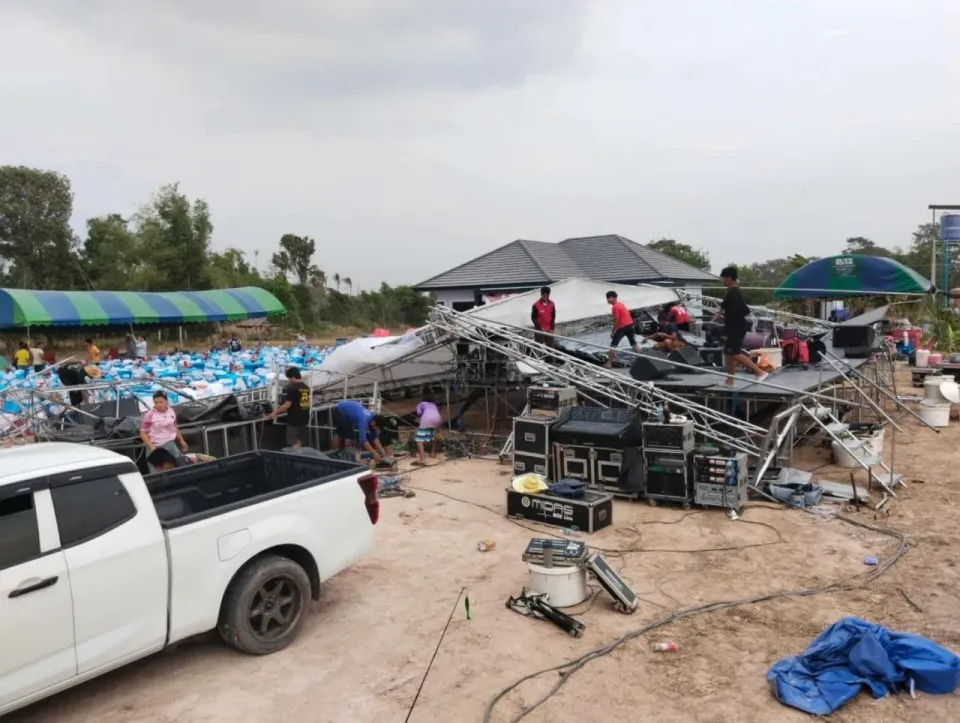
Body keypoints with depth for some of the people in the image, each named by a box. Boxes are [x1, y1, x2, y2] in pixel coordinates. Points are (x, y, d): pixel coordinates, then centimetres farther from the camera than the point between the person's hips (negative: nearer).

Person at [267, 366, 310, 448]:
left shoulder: (291, 388, -15)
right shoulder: (306, 387, 9)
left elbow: (287, 405, -19)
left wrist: (275, 413, -11)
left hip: (294, 419, -8)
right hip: (304, 418, 8)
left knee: (293, 443, -2)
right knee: (299, 441, 18)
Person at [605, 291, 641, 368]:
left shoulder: (615, 307, -13)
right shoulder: (620, 304, 17)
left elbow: (616, 321, -15)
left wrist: (613, 332, -8)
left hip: (623, 327, -9)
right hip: (630, 324, 9)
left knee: (613, 345, -4)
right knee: (634, 343, 16)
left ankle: (609, 364, -7)